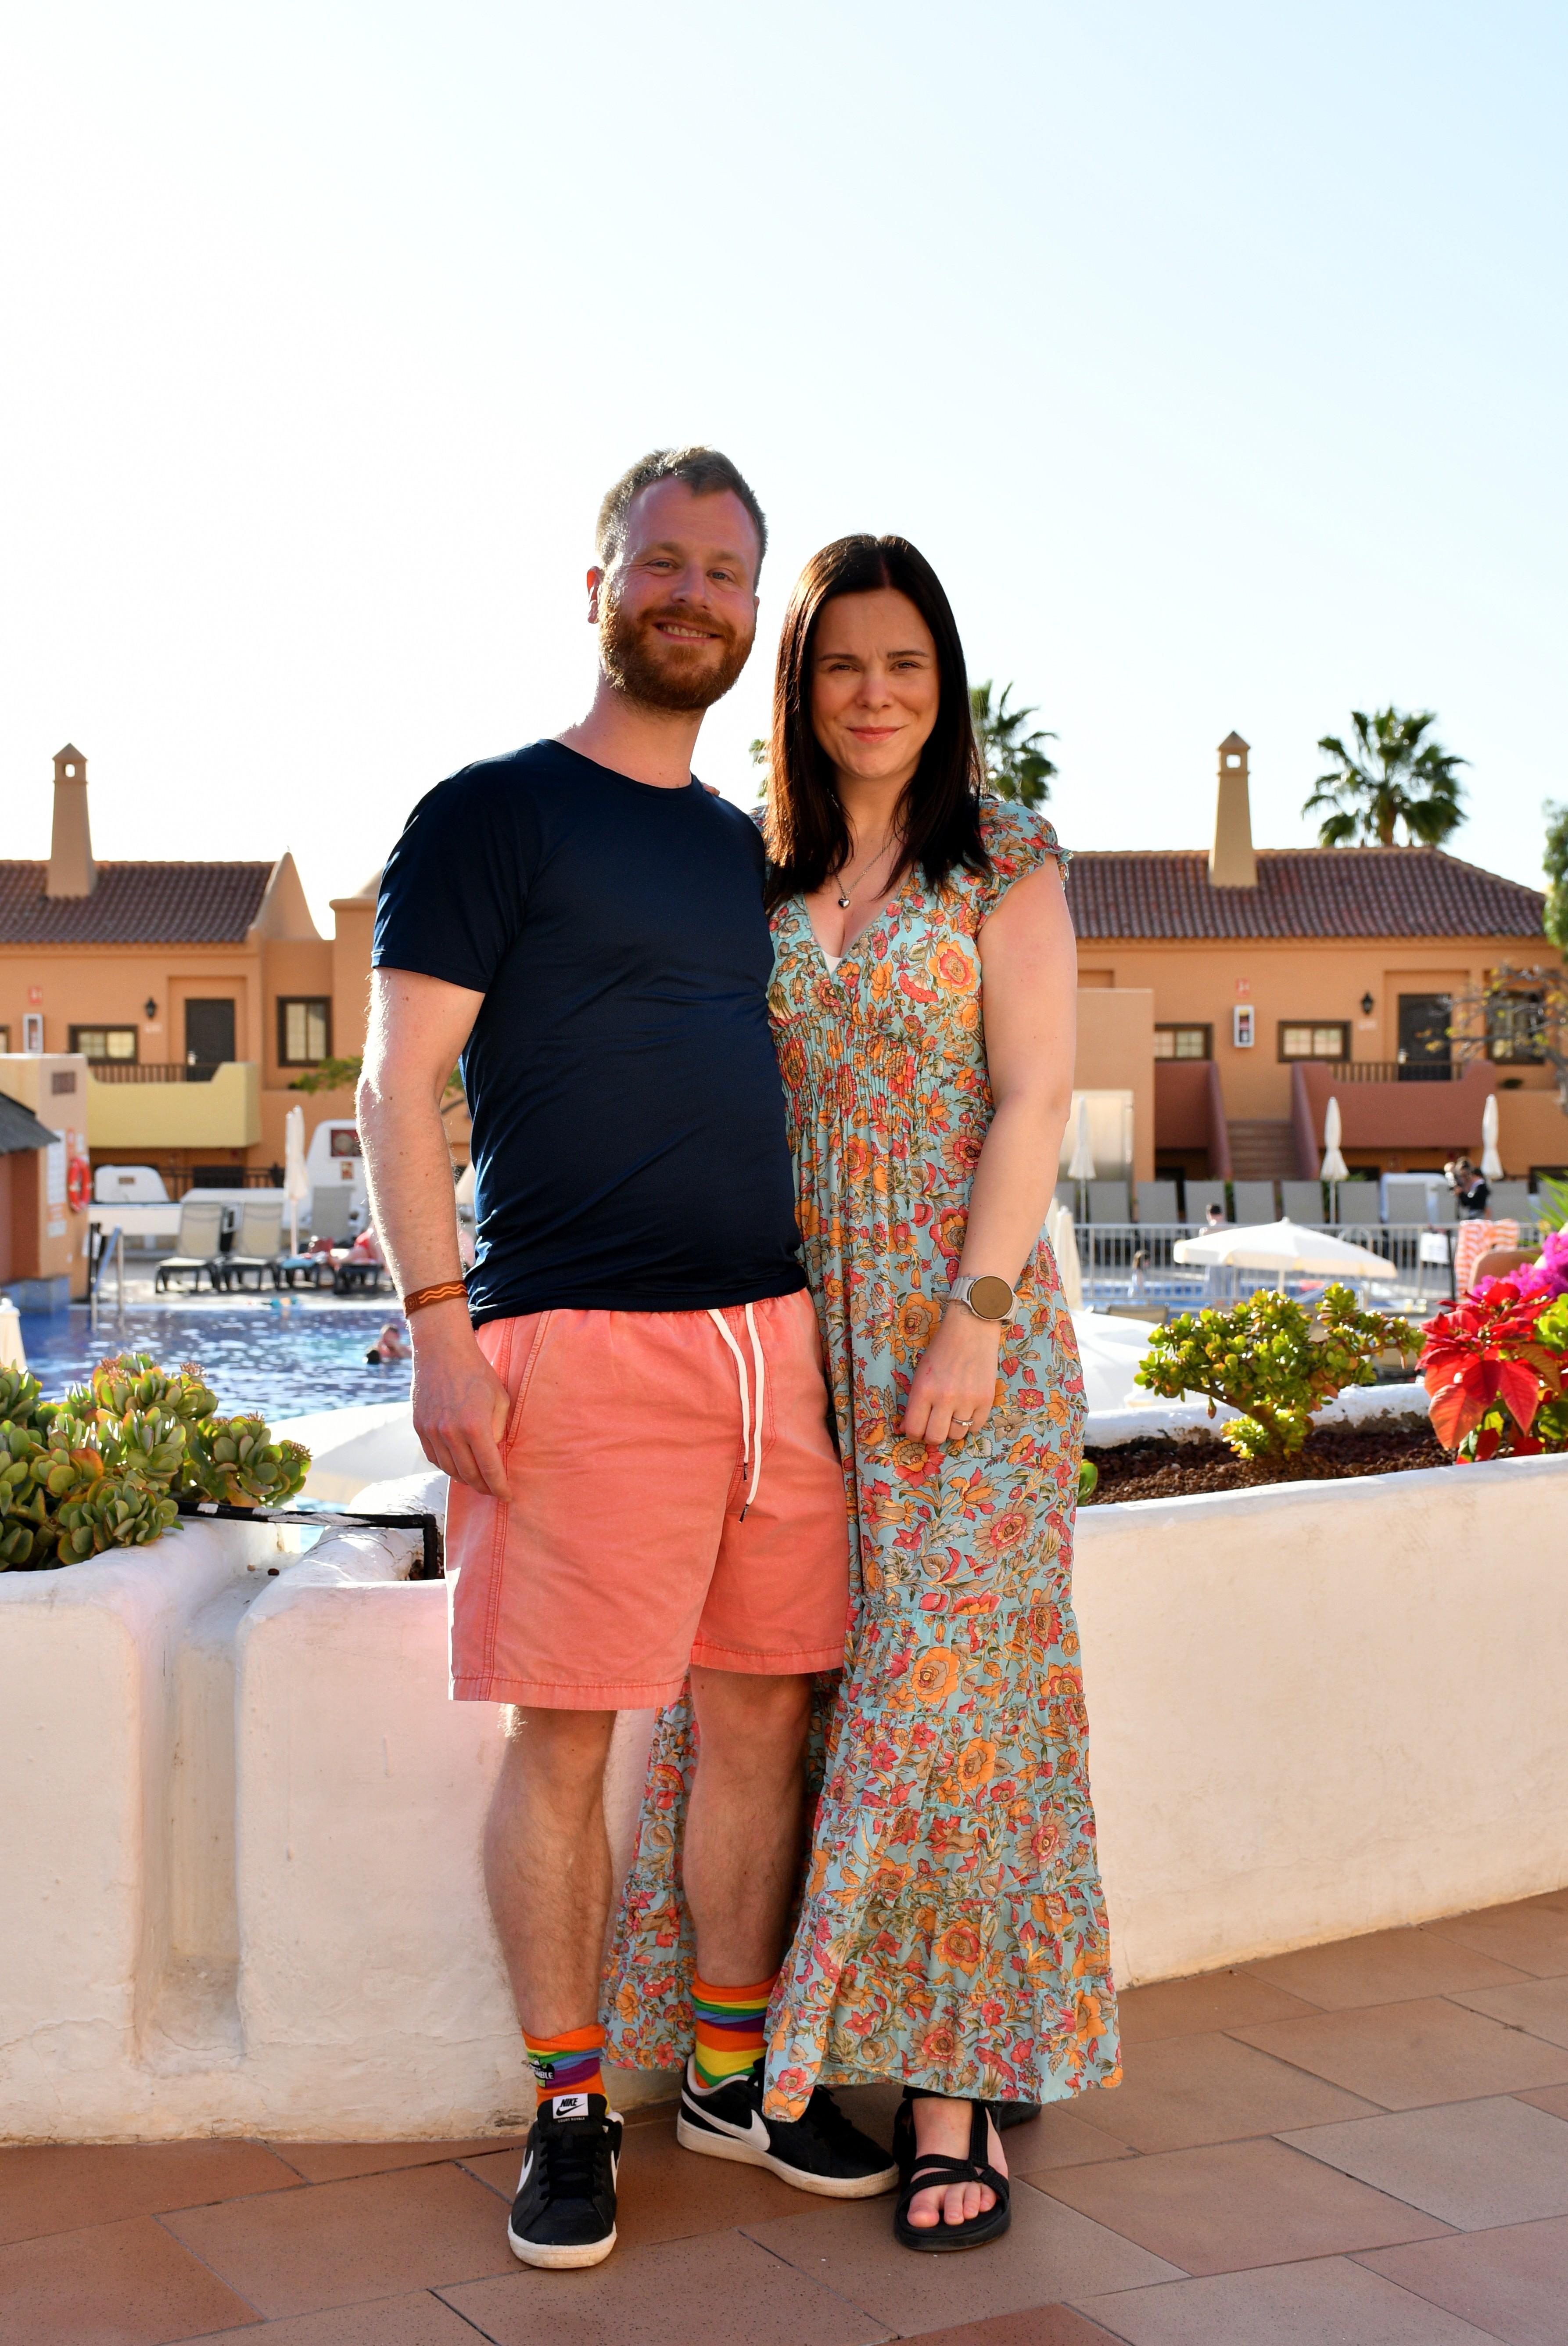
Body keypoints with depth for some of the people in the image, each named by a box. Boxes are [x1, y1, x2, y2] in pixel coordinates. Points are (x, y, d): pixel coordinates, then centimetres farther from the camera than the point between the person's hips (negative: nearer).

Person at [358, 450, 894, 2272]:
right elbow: (398, 1084, -4)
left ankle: (737, 2071, 24)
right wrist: (441, 1328, -13)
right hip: (580, 1347, -6)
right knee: (563, 1736, -2)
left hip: (774, 1337, 6)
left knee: (763, 1715, 9)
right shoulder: (493, 815, 1)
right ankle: (568, 2111, 13)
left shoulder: (753, 856, 19)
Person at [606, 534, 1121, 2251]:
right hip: (790, 1325, 4)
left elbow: (1033, 1099, -6)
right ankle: (805, 2042, 17)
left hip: (961, 1316, -4)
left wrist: (977, 1320, -15)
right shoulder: (754, 876, 12)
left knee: (943, 1674, -5)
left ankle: (953, 2084, 2)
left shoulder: (1004, 864, 1)